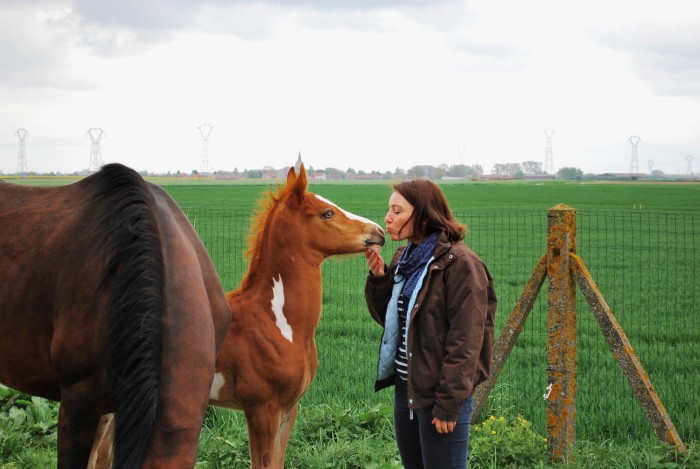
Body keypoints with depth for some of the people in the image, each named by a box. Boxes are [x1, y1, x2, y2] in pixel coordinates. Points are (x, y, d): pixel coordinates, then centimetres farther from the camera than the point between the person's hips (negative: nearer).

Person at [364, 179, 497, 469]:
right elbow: (387, 318, 18)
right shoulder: (405, 258, 10)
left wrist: (448, 404, -19)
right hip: (405, 388, 9)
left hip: (440, 393, -8)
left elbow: (465, 342, -18)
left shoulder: (459, 263, -16)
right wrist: (378, 278, 0)